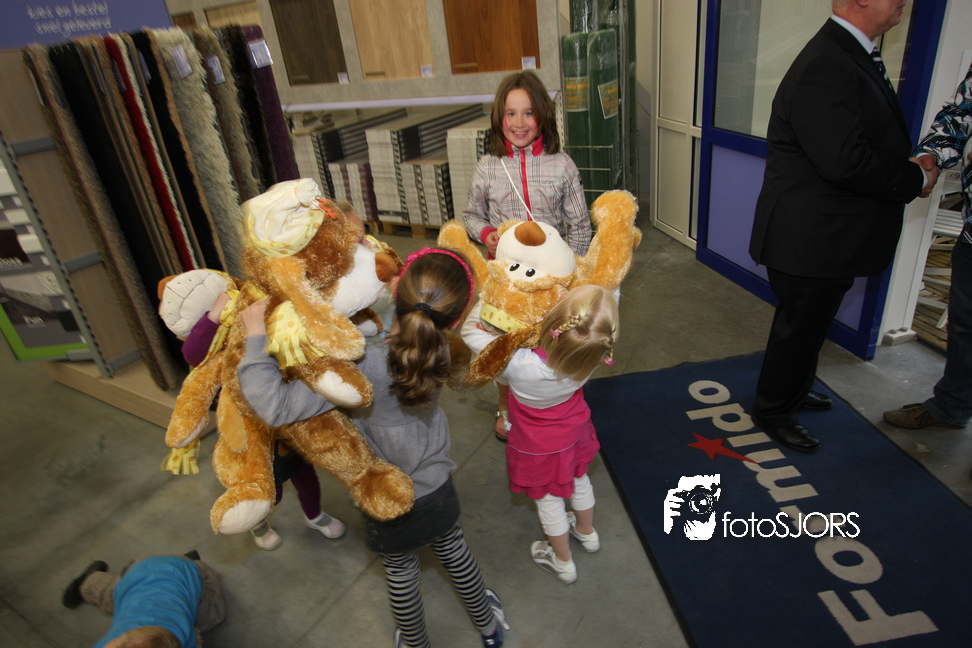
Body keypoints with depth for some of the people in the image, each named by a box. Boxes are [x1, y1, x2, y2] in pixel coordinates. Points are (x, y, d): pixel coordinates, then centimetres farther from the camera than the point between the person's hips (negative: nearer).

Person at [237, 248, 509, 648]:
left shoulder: (364, 367, -38)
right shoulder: (437, 348, -22)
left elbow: (277, 406, -39)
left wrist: (256, 336, -30)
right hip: (439, 490, 4)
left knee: (401, 573, 26)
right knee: (453, 551, 30)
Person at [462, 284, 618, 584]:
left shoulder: (520, 365, -46)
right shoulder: (597, 354, -35)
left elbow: (471, 331, -31)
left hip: (539, 445, -4)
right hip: (574, 429, 4)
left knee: (549, 499, 22)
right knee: (578, 479, 32)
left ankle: (563, 562, 48)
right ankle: (587, 532, 60)